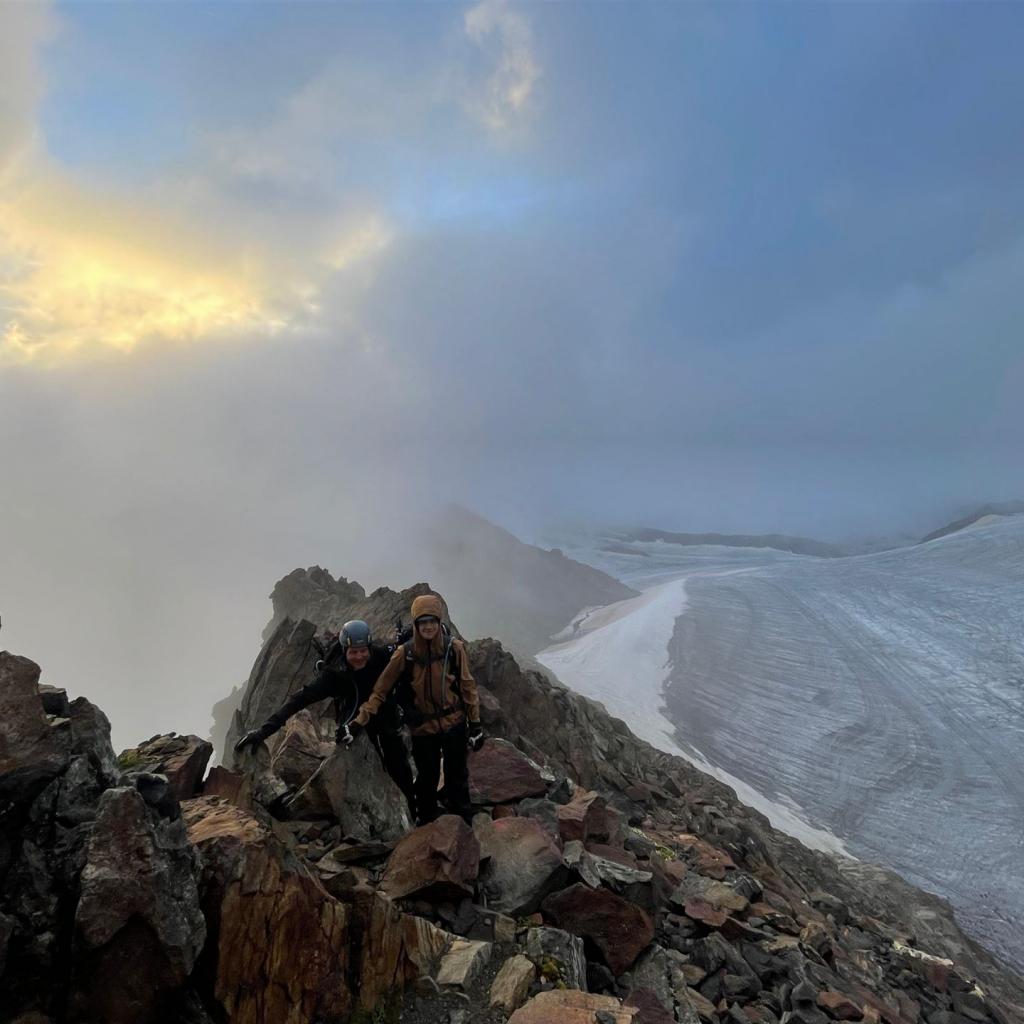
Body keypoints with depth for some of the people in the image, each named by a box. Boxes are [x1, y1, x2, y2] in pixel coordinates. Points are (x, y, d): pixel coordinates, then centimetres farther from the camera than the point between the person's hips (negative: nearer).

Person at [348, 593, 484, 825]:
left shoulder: (454, 648, -13)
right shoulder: (404, 653, -15)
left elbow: (467, 686, -4)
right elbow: (382, 688, -9)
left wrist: (475, 723, -1)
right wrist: (361, 719, -13)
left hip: (454, 723, 1)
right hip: (422, 728, 0)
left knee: (457, 775, 15)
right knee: (427, 778, 15)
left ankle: (463, 819, 36)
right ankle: (426, 821, 39)